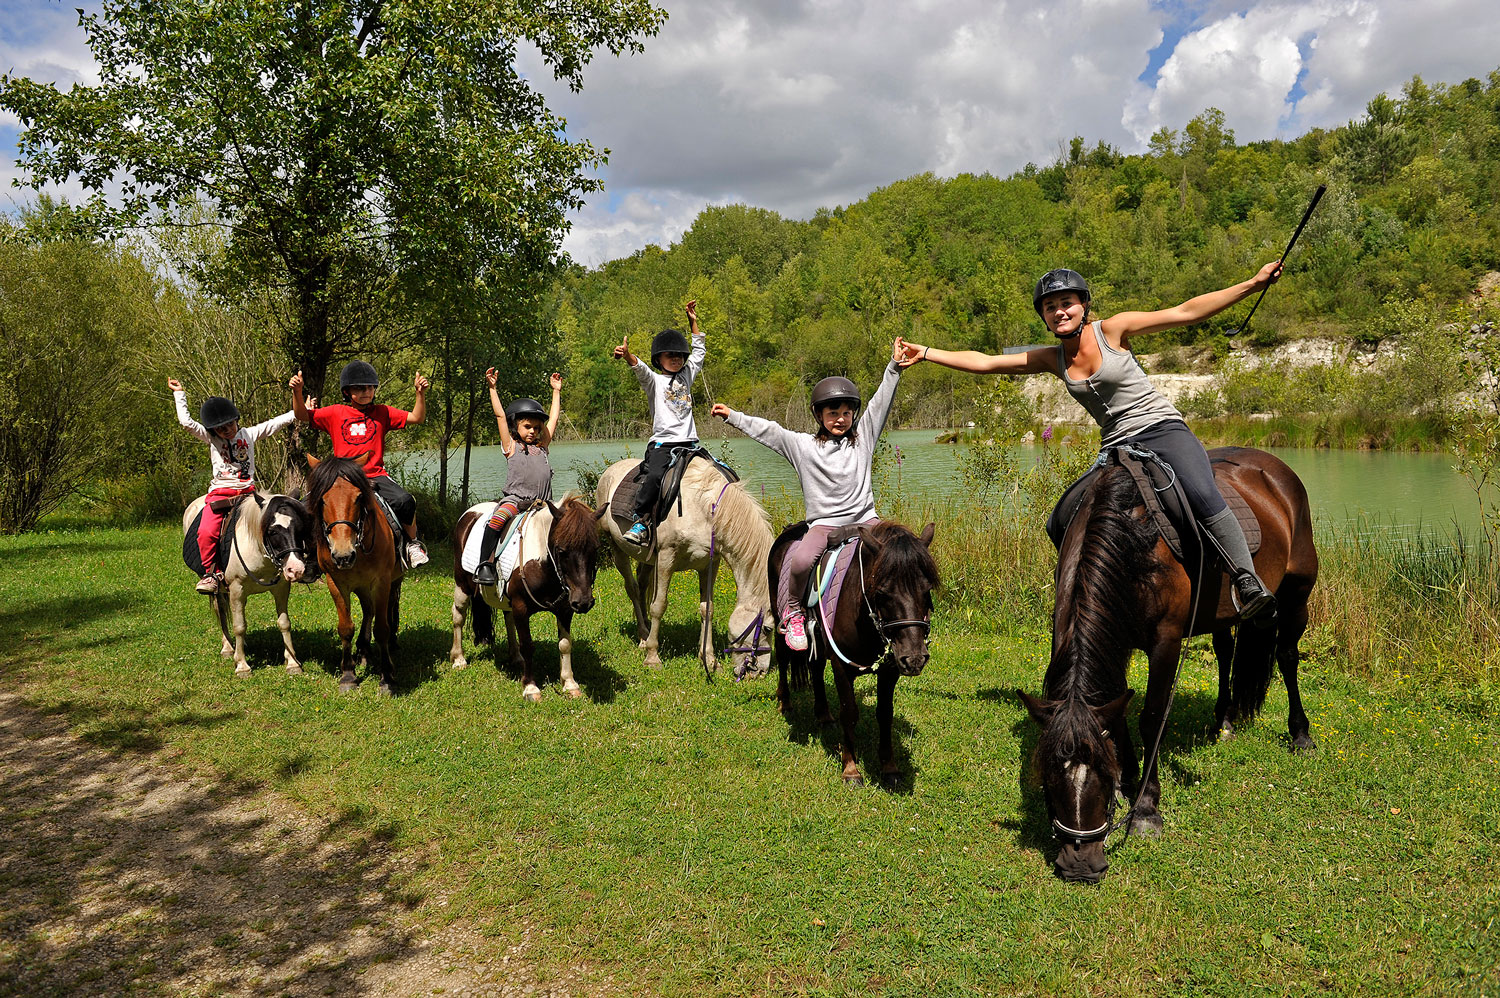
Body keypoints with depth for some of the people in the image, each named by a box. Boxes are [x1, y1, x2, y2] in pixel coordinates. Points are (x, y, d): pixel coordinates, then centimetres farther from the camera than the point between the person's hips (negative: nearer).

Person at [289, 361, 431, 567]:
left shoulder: (383, 413, 11)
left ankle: (412, 543, -2)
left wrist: (420, 393, -9)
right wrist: (297, 392, -10)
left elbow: (416, 418, 5)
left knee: (404, 501, -26)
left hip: (376, 476, -1)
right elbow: (303, 415, 7)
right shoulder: (335, 414, 10)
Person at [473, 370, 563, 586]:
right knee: (497, 520, -28)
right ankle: (485, 564, -27)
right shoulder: (511, 447, 10)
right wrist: (492, 388, 4)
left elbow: (553, 418, 26)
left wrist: (556, 390, 32)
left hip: (541, 503, 5)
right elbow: (500, 416, 6)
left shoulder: (542, 447, 20)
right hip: (515, 499, -5)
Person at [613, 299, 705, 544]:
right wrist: (628, 356, -40)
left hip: (689, 442, 6)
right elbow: (640, 368, -19)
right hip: (662, 443, -6)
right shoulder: (654, 380, 3)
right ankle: (639, 520, -21)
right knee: (654, 476, -32)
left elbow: (699, 351, 29)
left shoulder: (686, 376, 18)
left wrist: (693, 323, 26)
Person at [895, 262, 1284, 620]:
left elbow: (1187, 312, -5)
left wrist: (1253, 283, -9)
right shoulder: (1051, 359, 8)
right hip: (1117, 448, 5)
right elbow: (985, 362, 8)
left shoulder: (1112, 329, -4)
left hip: (1163, 429, -5)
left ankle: (1249, 583, -24)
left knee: (1204, 496, -30)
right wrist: (925, 353, 4)